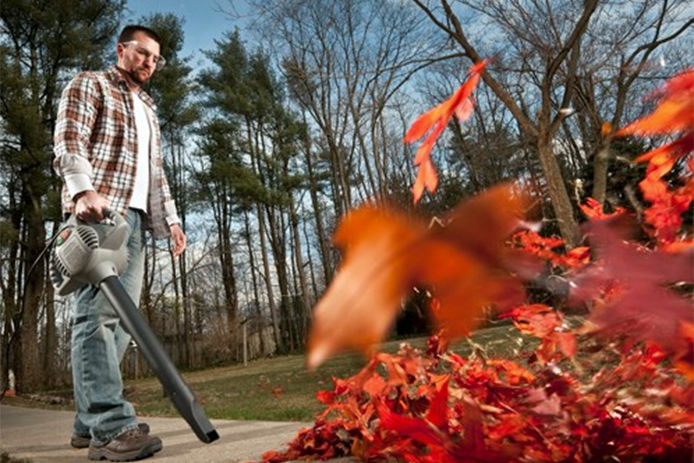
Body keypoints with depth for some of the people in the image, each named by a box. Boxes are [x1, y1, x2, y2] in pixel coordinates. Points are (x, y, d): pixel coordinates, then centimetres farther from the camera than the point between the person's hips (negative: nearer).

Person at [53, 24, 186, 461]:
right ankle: (111, 426, -17)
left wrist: (170, 217, 16)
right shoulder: (89, 84, 10)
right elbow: (68, 142, -6)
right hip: (98, 211, -7)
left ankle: (90, 423, 8)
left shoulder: (148, 109, 30)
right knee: (98, 312, -14)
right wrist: (84, 189, -24)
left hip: (135, 218, 7)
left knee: (120, 316, 2)